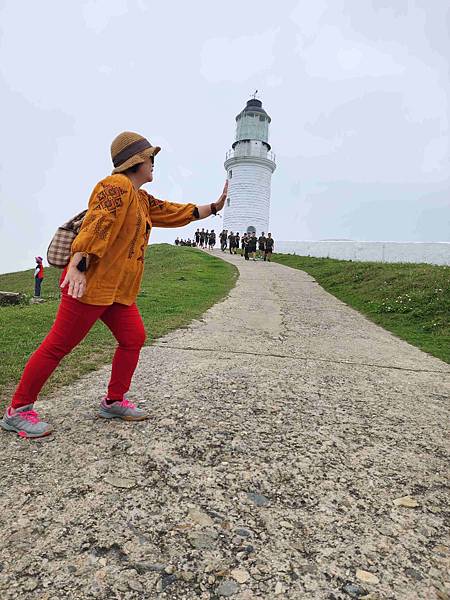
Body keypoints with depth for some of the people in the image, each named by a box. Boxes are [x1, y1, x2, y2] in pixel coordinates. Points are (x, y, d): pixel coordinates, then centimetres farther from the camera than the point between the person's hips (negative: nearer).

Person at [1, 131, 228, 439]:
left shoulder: (142, 199, 20)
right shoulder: (117, 186, -10)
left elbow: (178, 213, 25)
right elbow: (96, 225, -23)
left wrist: (214, 207, 28)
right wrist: (77, 266, -32)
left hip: (120, 290, 10)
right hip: (90, 283, -10)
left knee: (134, 339, 8)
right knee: (59, 344, -3)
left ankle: (114, 401, 21)